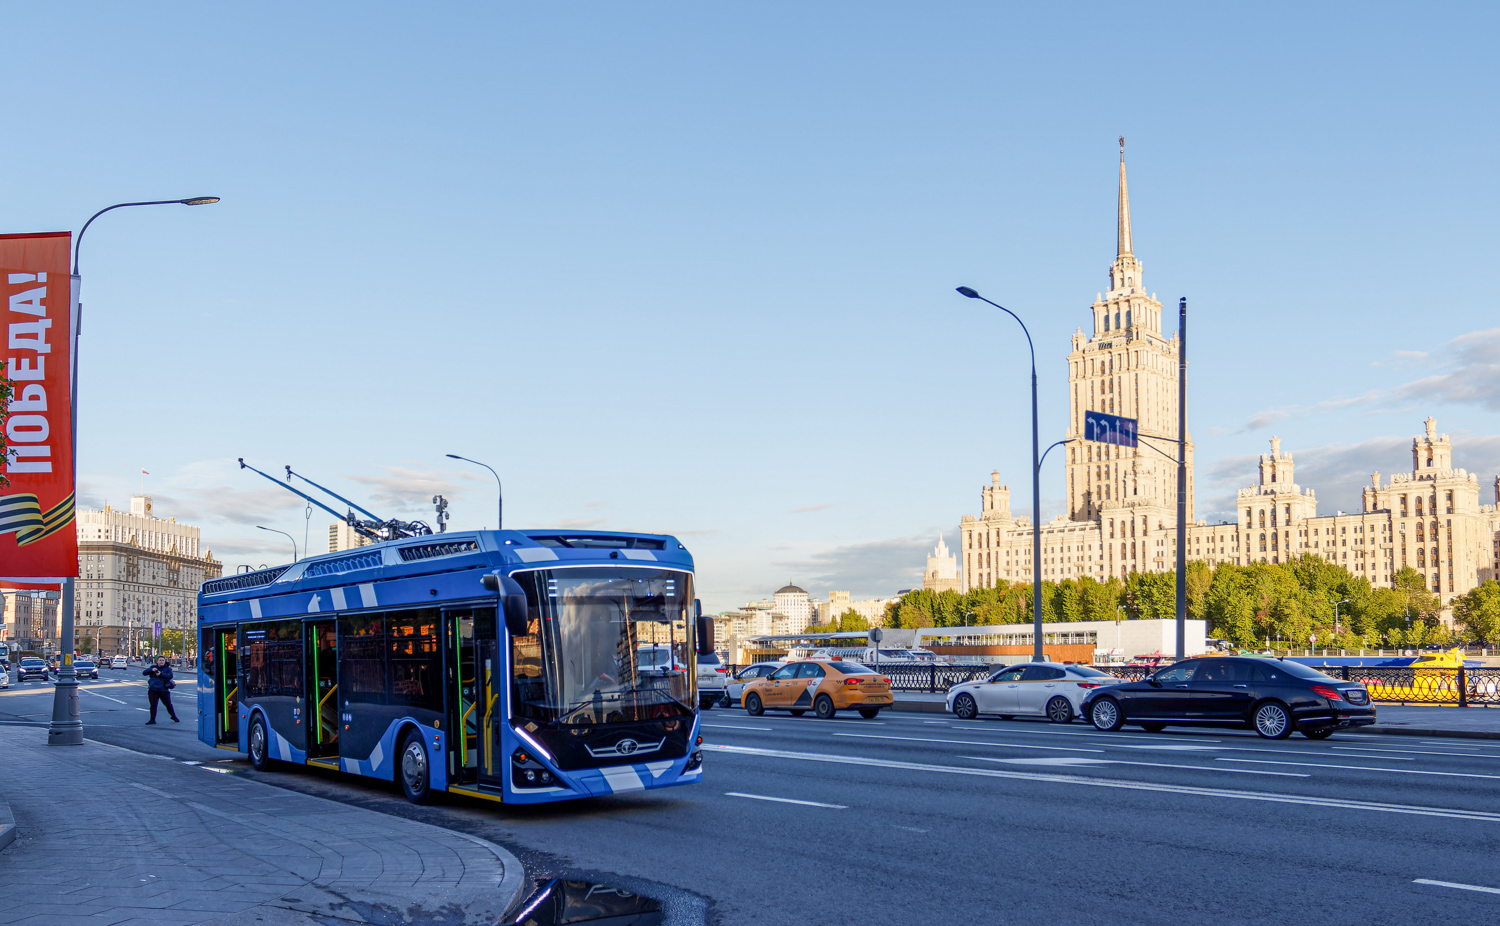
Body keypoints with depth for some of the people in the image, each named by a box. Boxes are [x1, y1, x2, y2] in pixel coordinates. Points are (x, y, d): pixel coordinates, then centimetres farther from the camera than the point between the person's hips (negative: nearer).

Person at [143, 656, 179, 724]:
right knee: (153, 705, -1)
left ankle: (173, 716, 25)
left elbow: (170, 676, -13)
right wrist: (152, 670, -14)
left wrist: (161, 674, -22)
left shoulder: (167, 669, 4)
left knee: (168, 704, 5)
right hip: (153, 690, 2)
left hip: (163, 690, -2)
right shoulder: (153, 667, 13)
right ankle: (152, 720, 6)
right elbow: (144, 673, 4)